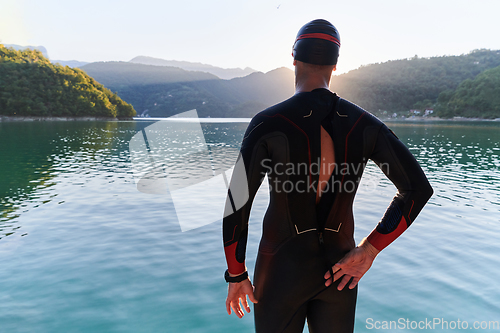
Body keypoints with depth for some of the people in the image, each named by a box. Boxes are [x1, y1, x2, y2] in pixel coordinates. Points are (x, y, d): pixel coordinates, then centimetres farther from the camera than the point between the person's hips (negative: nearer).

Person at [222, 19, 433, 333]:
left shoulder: (267, 123, -20)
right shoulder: (363, 123, -7)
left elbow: (236, 207, -19)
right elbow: (418, 188, -8)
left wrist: (237, 276, -3)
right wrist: (369, 250, -6)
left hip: (283, 268, -3)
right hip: (339, 267, 4)